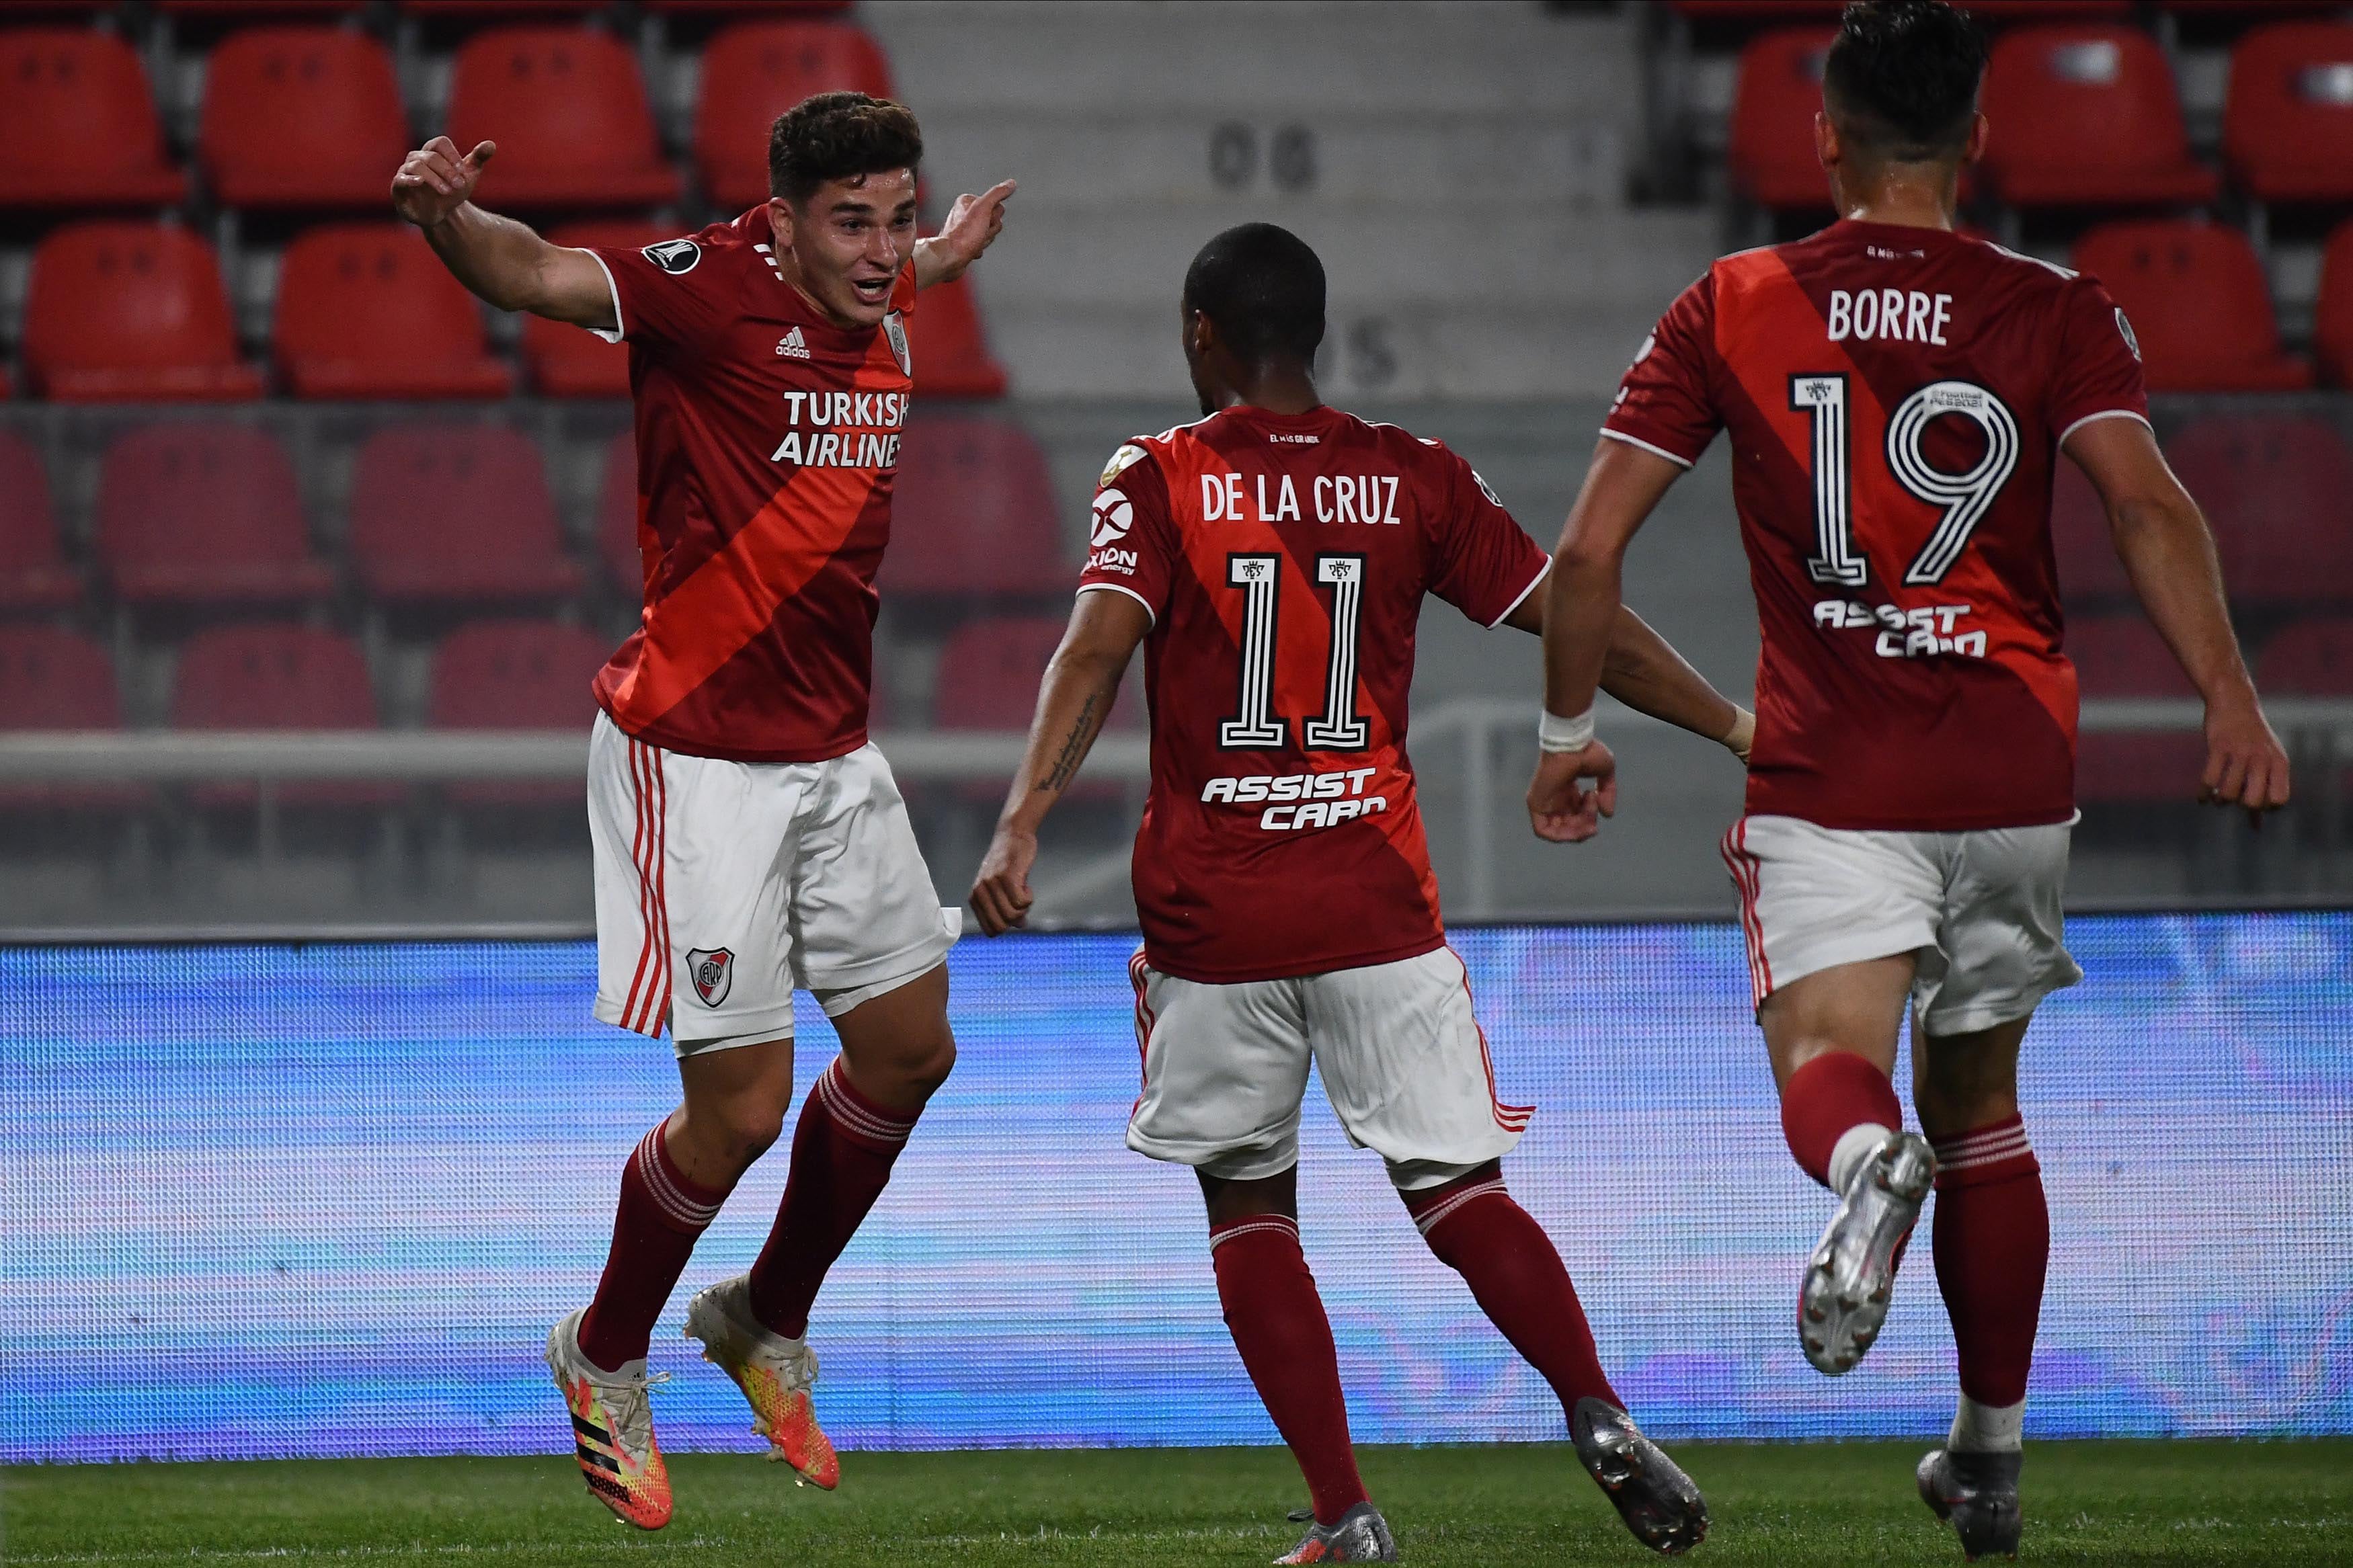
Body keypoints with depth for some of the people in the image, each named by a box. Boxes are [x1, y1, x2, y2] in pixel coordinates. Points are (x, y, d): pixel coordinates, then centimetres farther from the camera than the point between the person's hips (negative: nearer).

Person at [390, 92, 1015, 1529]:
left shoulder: (881, 320, 6)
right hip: (698, 760, -8)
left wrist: (946, 257, 40)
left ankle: (768, 1323, 34)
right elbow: (535, 273, -32)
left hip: (835, 757, 8)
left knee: (911, 1048, 13)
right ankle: (604, 1359, 18)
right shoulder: (715, 291, -17)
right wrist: (449, 219, -51)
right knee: (744, 1105, -7)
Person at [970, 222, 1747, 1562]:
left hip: (1211, 906, -1)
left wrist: (1022, 824, -22)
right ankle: (1604, 1421, -20)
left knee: (1251, 1208, 9)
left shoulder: (1159, 482, -1)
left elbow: (1096, 655, -15)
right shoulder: (1416, 479, 5)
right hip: (1376, 899, 1)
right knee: (1461, 1194, 3)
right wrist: (1736, 725, 13)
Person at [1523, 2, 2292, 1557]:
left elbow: (1590, 547, 2)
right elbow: (2148, 504, -14)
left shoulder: (1732, 310, 5)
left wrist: (1571, 728, 14)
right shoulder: (2053, 313, 3)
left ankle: (1869, 1160, -52)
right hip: (2016, 771, 2)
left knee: (1831, 1063, -15)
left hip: (1828, 779, -2)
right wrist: (2231, 694, -17)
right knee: (1979, 1106, 18)